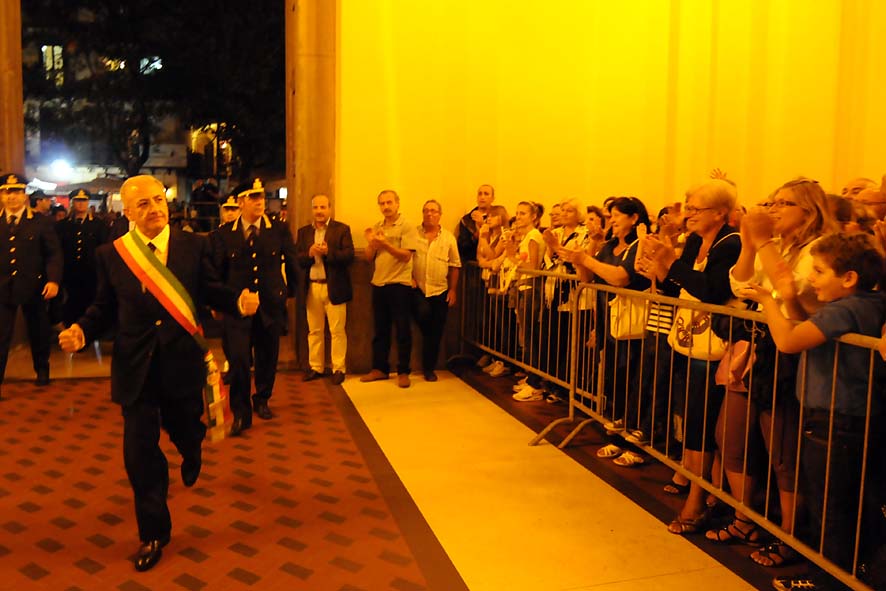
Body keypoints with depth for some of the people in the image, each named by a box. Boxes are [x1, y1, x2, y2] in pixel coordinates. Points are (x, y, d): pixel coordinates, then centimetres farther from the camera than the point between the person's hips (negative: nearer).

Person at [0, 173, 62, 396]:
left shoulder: (41, 222, -1)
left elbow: (54, 253, -3)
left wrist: (53, 280, -14)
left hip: (33, 286, -1)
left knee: (38, 331, 13)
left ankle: (42, 370, 31)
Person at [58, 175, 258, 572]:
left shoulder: (194, 246, -3)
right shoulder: (111, 254, -2)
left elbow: (211, 291, 0)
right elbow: (104, 307, 3)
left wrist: (239, 302, -20)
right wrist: (82, 330, -16)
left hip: (183, 364, 0)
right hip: (136, 370, 0)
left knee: (187, 433, 20)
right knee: (140, 454, 5)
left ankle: (191, 459, 62)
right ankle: (153, 534, 25)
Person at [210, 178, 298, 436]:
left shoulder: (280, 230, 0)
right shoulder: (224, 234, -1)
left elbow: (291, 263, 10)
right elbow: (217, 270, 6)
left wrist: (289, 292, 14)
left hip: (271, 306, 2)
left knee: (267, 358, 12)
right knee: (238, 360, -7)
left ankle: (262, 400, 35)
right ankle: (240, 414, 6)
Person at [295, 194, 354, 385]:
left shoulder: (342, 229, 1)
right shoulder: (303, 232, 11)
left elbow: (349, 256, -9)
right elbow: (296, 259, 4)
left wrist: (328, 252, -21)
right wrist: (309, 254, -15)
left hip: (334, 288, -3)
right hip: (312, 288, 4)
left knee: (337, 331, 0)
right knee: (314, 331, 11)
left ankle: (339, 369, 8)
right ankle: (315, 367, 21)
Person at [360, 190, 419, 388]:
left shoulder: (407, 227, -4)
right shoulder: (377, 228, 13)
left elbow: (406, 255, -14)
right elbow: (368, 257, 11)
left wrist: (385, 244, -25)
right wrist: (371, 243, -8)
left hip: (399, 284, -5)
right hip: (378, 284, 6)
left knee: (402, 330, 0)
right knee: (380, 329, 12)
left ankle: (403, 372, 9)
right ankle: (379, 368, 21)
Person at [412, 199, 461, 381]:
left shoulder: (448, 238, 6)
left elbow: (454, 265, 9)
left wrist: (453, 290, 4)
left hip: (440, 291, 2)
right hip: (417, 289, -2)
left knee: (436, 333, 4)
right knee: (423, 313, -28)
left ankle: (429, 368, 19)